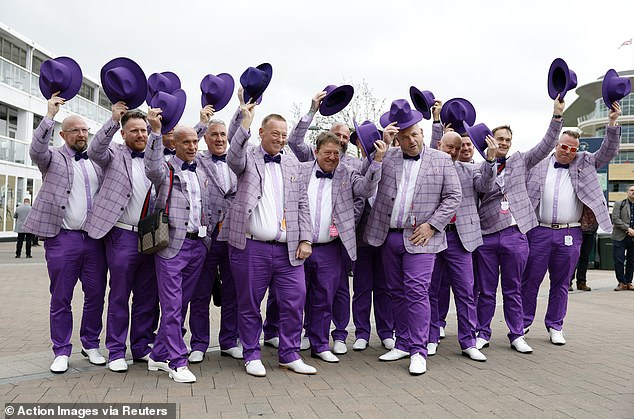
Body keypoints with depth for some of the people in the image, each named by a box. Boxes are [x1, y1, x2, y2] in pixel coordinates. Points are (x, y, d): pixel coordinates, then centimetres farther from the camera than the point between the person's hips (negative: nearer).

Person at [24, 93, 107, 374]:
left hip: (95, 237, 4)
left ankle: (91, 345, 23)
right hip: (63, 237, -3)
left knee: (96, 295, 8)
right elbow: (36, 150, -14)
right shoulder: (54, 158, 5)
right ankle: (62, 352, 14)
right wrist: (49, 115, -20)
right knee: (61, 298, 4)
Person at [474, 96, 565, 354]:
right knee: (486, 291, 8)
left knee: (513, 291, 10)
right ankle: (482, 334, 19)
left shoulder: (521, 161, 11)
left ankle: (517, 335, 19)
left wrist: (557, 114, -5)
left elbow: (546, 145, 5)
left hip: (515, 234, 1)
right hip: (486, 235, -1)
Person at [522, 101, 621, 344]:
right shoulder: (538, 165, 8)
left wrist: (612, 123, -5)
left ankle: (555, 327, 20)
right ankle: (523, 322, 15)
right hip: (539, 232, -1)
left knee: (561, 283, 9)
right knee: (530, 280, 3)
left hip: (569, 235, 1)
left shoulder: (584, 164, 13)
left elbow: (608, 152, 5)